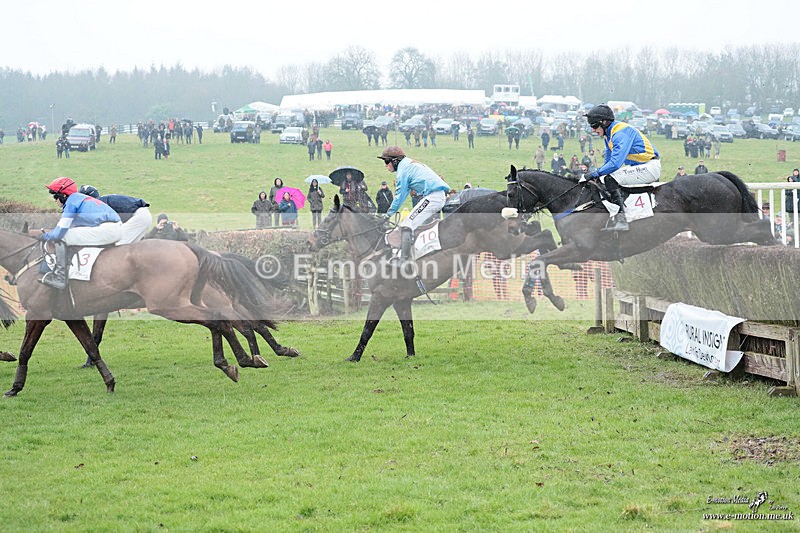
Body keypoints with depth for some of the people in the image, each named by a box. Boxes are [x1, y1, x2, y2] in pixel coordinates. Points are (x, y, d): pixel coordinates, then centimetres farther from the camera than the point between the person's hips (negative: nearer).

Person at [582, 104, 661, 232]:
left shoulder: (621, 132, -22)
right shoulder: (608, 134, 10)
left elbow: (616, 163, -30)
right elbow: (609, 161, 19)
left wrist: (594, 174, -24)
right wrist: (596, 174, 2)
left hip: (650, 167, -11)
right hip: (635, 166, 11)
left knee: (610, 179, -25)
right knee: (602, 179, 9)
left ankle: (620, 219, -30)